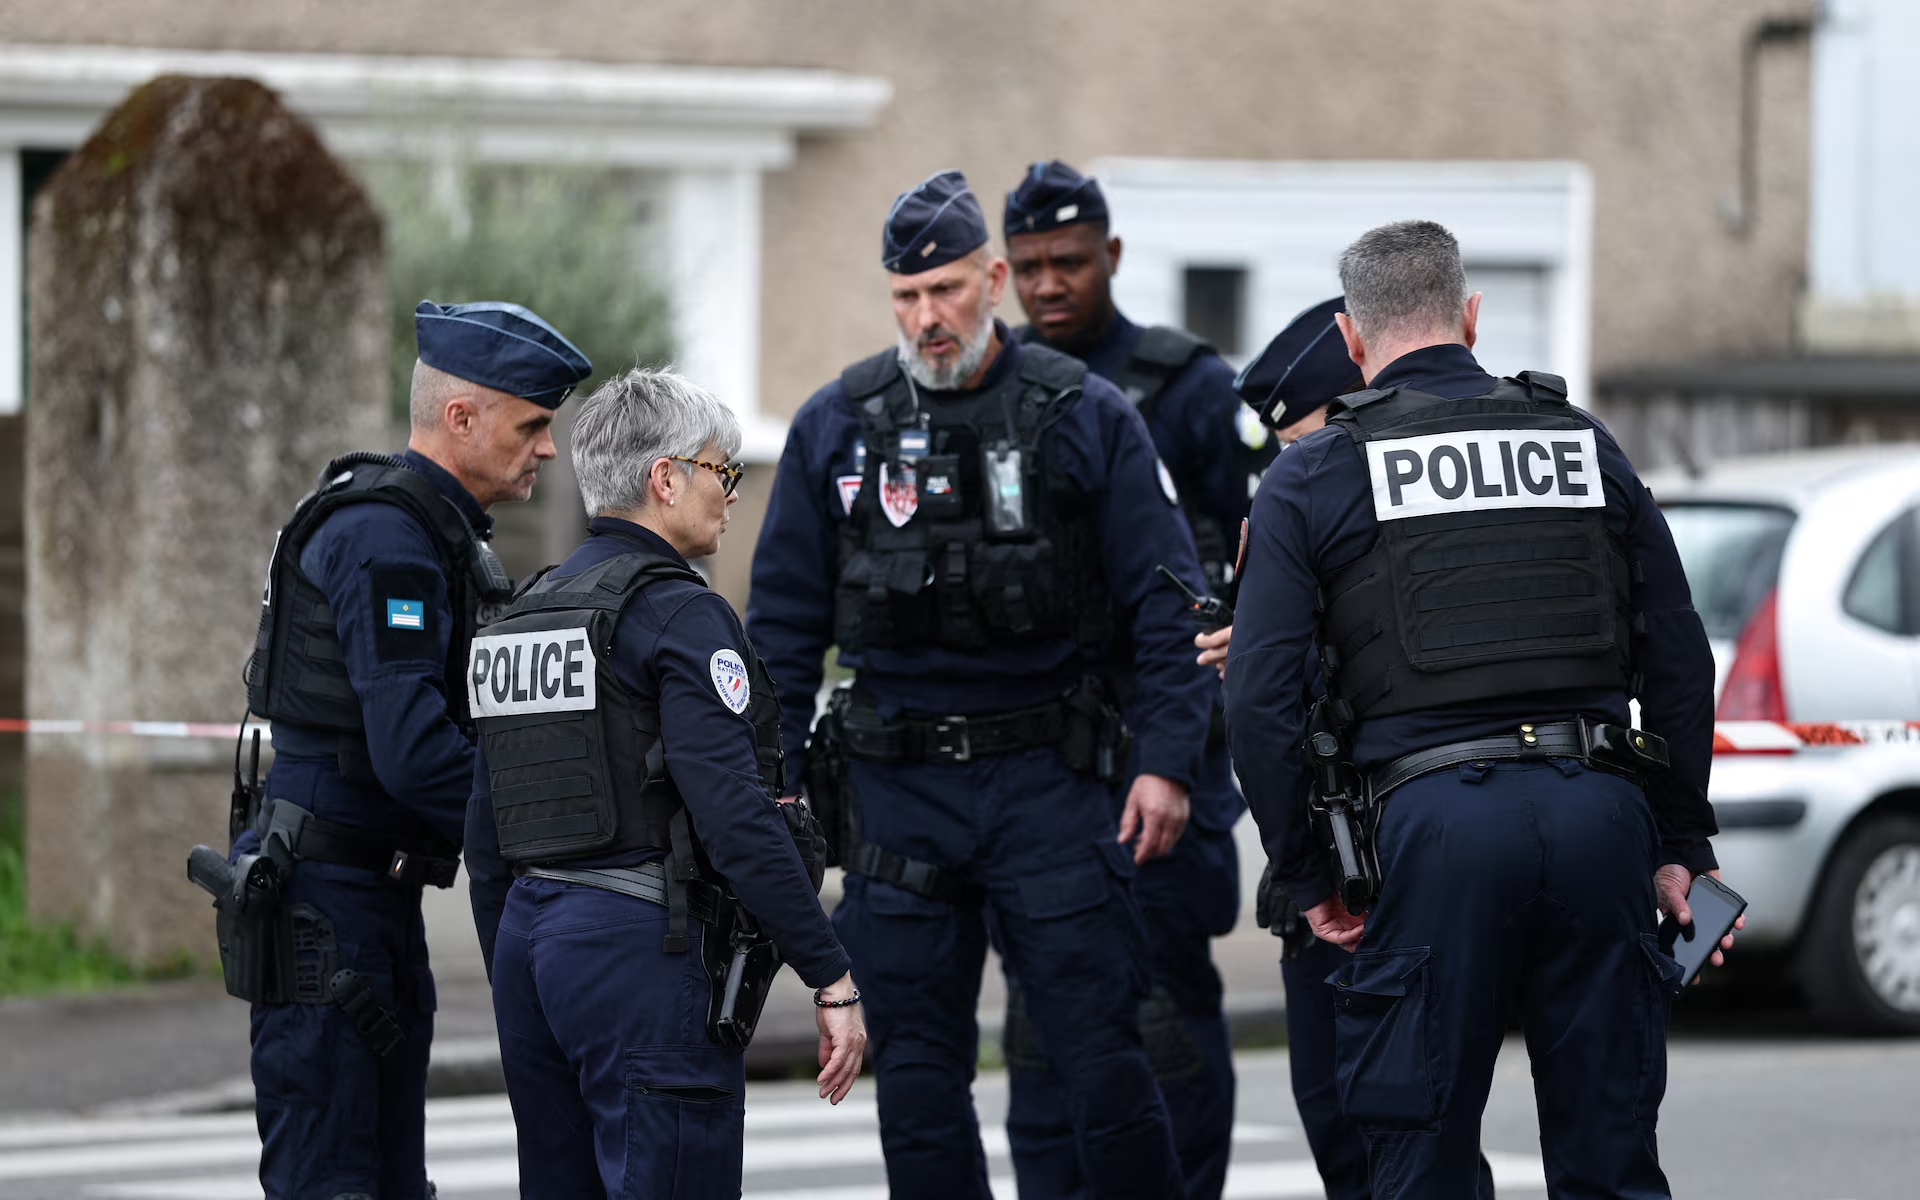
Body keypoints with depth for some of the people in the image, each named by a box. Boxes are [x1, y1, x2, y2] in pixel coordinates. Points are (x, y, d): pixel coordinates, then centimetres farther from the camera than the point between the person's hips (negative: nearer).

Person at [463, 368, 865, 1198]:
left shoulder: (523, 617, 15)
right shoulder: (677, 614, -10)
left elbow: (486, 837, 18)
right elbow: (735, 814, -19)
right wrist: (831, 977, -17)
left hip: (529, 941, 9)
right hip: (643, 940, -9)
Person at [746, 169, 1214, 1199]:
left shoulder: (1084, 417, -2)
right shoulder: (835, 428, 5)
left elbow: (1164, 606, -1)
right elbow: (784, 621, 10)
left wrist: (1168, 763, -9)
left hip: (1046, 777, -2)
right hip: (897, 788, 3)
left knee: (1100, 1052, -5)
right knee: (916, 1072, 5)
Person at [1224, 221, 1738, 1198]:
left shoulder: (1312, 477, 6)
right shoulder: (1586, 446, 15)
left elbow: (1259, 700, -1)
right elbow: (1678, 659, 15)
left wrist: (1305, 878, 8)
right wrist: (1683, 844, 20)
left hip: (1437, 819, -3)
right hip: (1601, 808, 3)